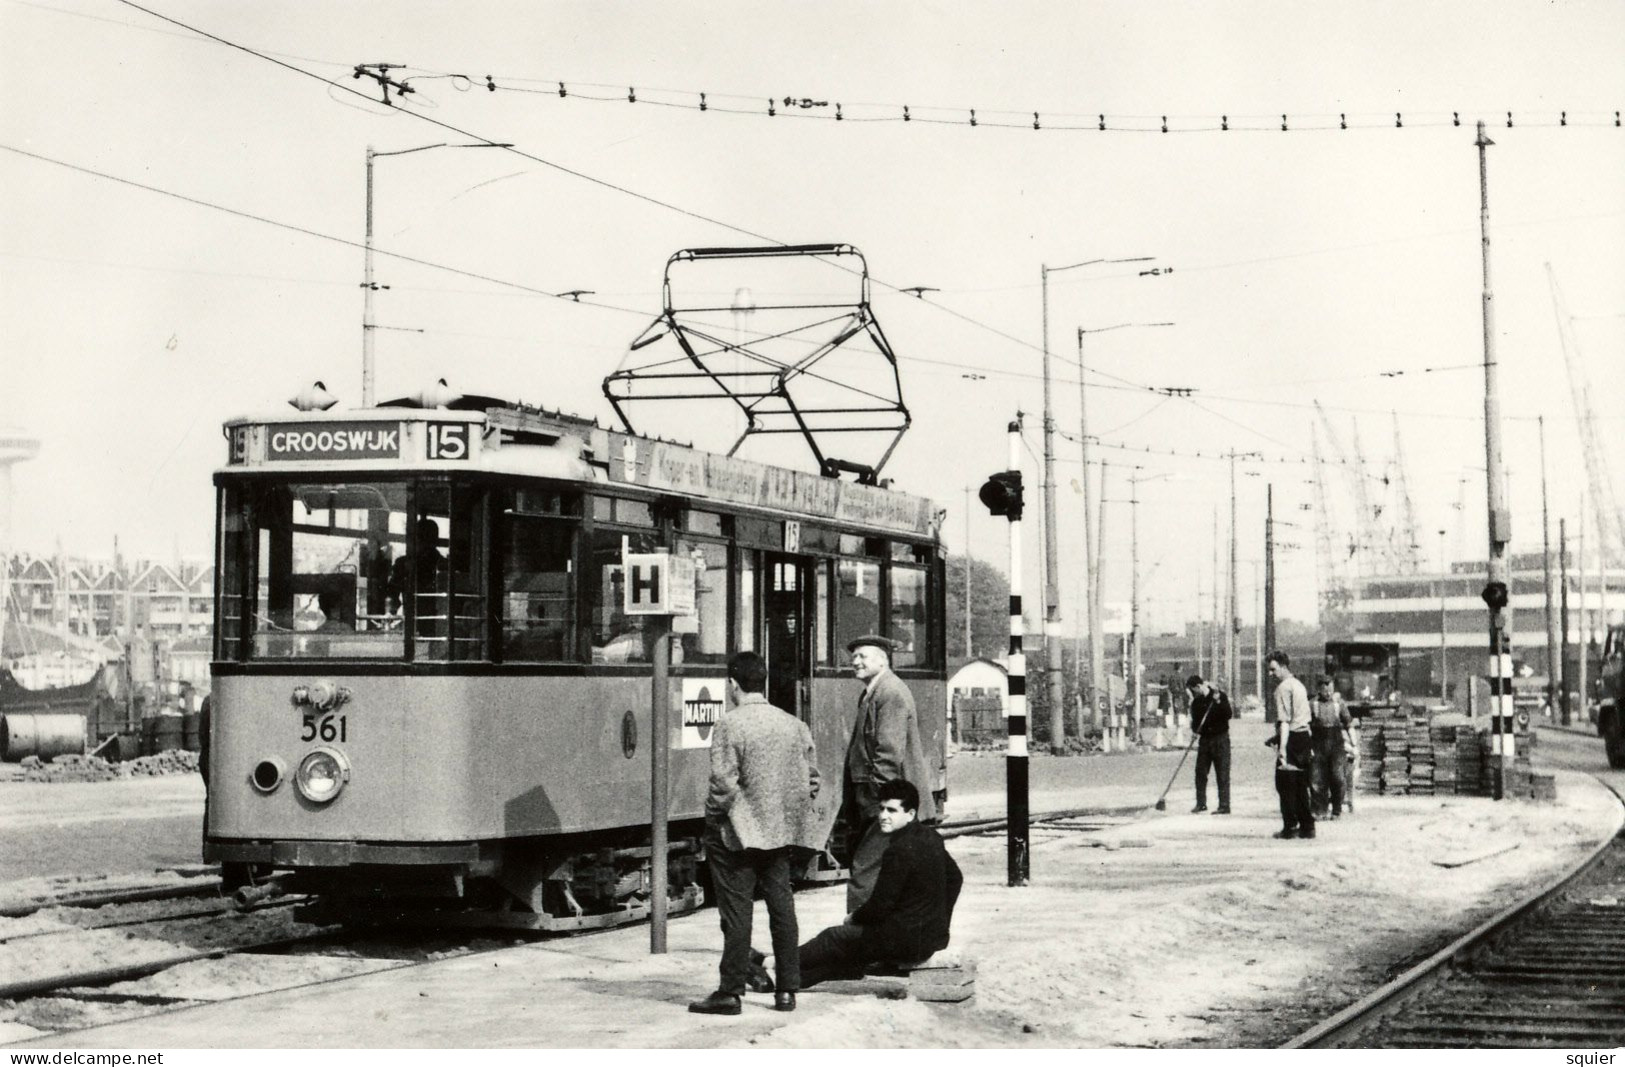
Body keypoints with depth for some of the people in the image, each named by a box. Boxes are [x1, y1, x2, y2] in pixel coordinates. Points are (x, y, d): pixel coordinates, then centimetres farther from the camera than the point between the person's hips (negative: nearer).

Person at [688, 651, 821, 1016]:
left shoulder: (729, 724, -13)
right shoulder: (795, 726, 5)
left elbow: (724, 782, -17)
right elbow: (811, 778, 7)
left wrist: (714, 818, -4)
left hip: (737, 833, -5)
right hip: (780, 830, 5)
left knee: (737, 911, 0)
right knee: (782, 906, 11)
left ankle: (730, 992, 3)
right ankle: (787, 990, 14)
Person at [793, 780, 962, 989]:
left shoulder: (900, 851, -23)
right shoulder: (931, 838, 5)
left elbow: (880, 906, -19)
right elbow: (955, 878, 20)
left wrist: (853, 918, 1)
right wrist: (941, 921, 26)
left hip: (909, 942, -9)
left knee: (834, 939, 9)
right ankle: (794, 978, 29)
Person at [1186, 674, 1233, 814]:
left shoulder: (1220, 695, -9)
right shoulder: (1196, 702, 6)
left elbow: (1228, 715, -17)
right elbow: (1195, 719, 13)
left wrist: (1218, 702, -29)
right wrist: (1195, 729, -8)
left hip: (1220, 738, -6)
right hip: (1204, 738, 6)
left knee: (1222, 773, -5)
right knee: (1200, 771, 6)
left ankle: (1224, 806, -3)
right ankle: (1201, 803, 17)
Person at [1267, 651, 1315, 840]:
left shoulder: (1283, 688, -11)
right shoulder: (1299, 685, 18)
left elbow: (1285, 720, -20)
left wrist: (1282, 747, -25)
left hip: (1292, 739, -9)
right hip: (1305, 736, 9)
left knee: (1285, 784, -3)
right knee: (1301, 785, 12)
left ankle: (1290, 826, -3)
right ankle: (1307, 826, 13)